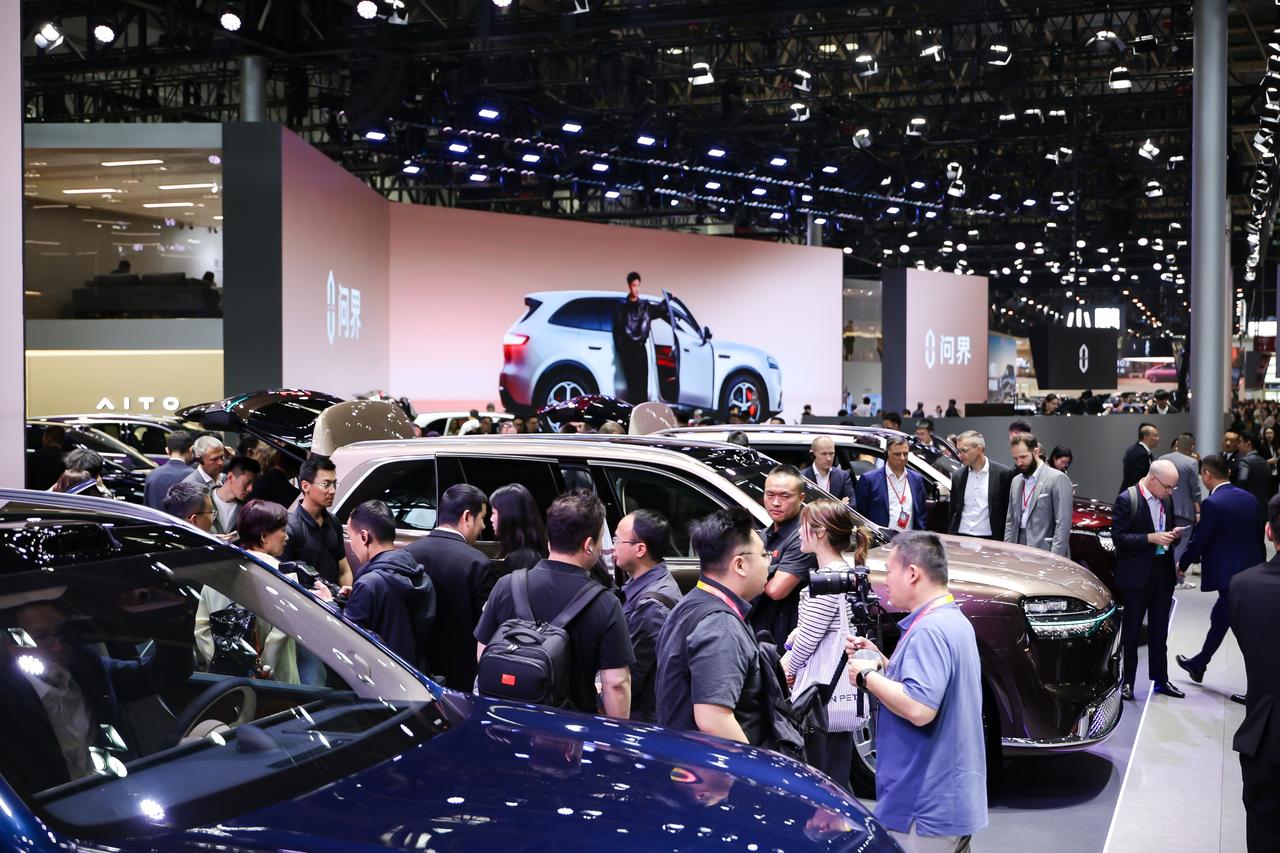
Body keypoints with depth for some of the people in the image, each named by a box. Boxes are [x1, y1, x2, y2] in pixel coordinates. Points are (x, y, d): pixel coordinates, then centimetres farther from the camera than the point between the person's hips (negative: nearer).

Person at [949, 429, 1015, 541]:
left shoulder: (1003, 473, -3)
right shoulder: (957, 477, 9)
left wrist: (1005, 542, -5)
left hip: (989, 540, -3)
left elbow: (1009, 512, -1)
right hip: (961, 538, 3)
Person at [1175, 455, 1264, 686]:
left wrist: (1182, 564, 5)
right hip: (1251, 570, 7)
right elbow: (1257, 535, 12)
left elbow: (1198, 541, -12)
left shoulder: (1212, 504, -17)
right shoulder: (1249, 498, 6)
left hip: (1229, 576, -7)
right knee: (1219, 619, 17)